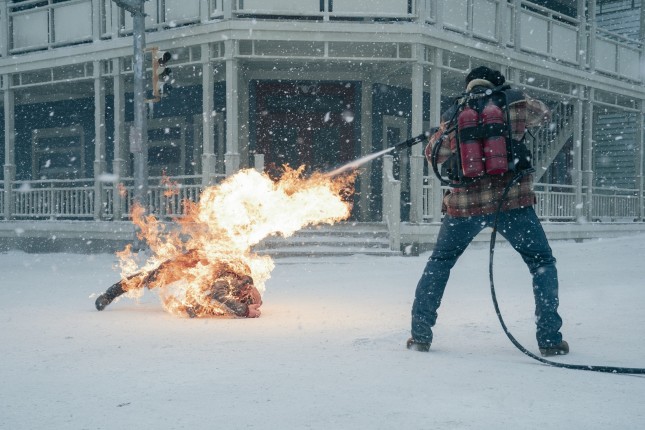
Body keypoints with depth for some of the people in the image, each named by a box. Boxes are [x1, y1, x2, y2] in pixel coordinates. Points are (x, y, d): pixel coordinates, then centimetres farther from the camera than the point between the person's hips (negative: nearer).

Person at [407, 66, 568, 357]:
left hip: (463, 203, 2)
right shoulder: (515, 103, 3)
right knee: (543, 264, 14)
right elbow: (545, 115, 24)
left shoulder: (453, 115, 7)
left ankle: (420, 335, 16)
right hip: (511, 200, -1)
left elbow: (434, 155, 18)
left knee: (439, 263, 20)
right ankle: (550, 338, 6)